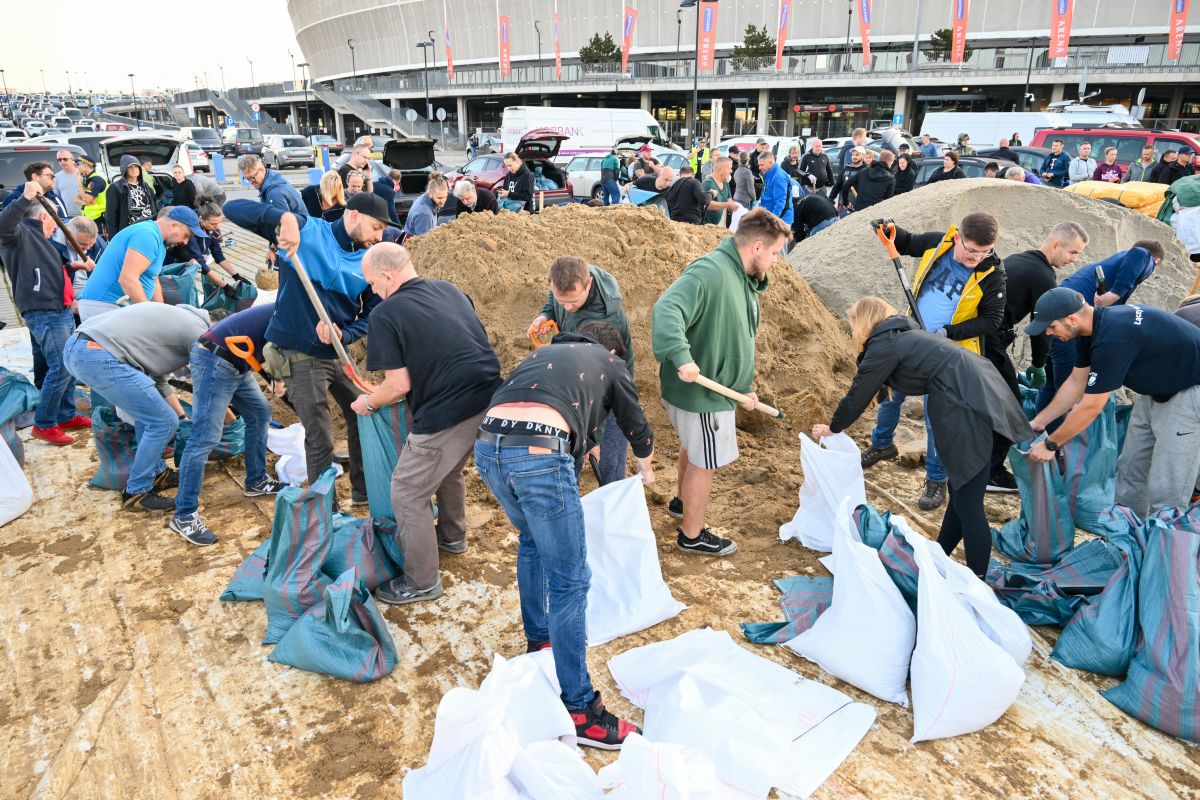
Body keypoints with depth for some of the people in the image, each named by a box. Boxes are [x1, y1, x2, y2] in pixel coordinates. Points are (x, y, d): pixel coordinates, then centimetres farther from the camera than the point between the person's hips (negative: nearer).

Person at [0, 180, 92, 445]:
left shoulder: (39, 240, 25)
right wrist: (26, 198, -34)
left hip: (61, 312, 10)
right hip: (43, 314, -10)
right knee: (60, 368, -13)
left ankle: (66, 416, 25)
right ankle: (43, 424, -2)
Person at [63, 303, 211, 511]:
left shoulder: (176, 319, 28)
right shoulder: (198, 330, 2)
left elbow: (158, 380, 32)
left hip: (76, 346, 10)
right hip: (98, 356, -10)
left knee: (149, 411, 24)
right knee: (163, 422, -2)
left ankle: (156, 473, 31)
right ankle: (136, 493, 10)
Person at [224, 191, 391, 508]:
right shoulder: (306, 230, -13)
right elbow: (233, 208, -16)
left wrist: (343, 334, -19)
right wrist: (285, 218, -34)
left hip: (338, 353, 7)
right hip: (298, 355, -7)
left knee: (363, 417, 19)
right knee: (320, 440, -3)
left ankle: (364, 491, 38)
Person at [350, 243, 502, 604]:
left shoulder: (386, 314, -8)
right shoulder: (450, 290, 13)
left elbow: (399, 385, -10)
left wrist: (368, 404, 9)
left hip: (448, 413, -8)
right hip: (489, 399, 8)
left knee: (408, 492, 9)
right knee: (448, 468, 32)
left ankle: (421, 583, 19)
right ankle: (452, 536, 52)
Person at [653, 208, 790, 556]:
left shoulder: (745, 281, 9)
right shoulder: (709, 272, -25)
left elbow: (742, 341, 17)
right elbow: (666, 310, -39)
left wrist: (746, 387, 13)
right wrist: (680, 356, -50)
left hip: (714, 388, 10)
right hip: (699, 391, -10)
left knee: (693, 451, 29)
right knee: (704, 462, 7)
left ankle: (682, 502, 53)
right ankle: (692, 535, 25)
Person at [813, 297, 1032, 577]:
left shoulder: (883, 346, -2)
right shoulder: (906, 336, 24)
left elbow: (858, 396, 6)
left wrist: (831, 429, 22)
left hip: (969, 409, -10)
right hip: (989, 396, 10)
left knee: (968, 505, -5)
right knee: (960, 492, 18)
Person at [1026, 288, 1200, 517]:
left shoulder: (1111, 339, -34)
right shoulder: (1092, 326, -6)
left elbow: (1090, 408, -26)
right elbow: (1076, 383, 6)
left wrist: (1050, 444, -15)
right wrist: (1038, 421, 5)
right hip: (1158, 388, 9)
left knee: (1166, 489, -8)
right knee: (1130, 468, 13)